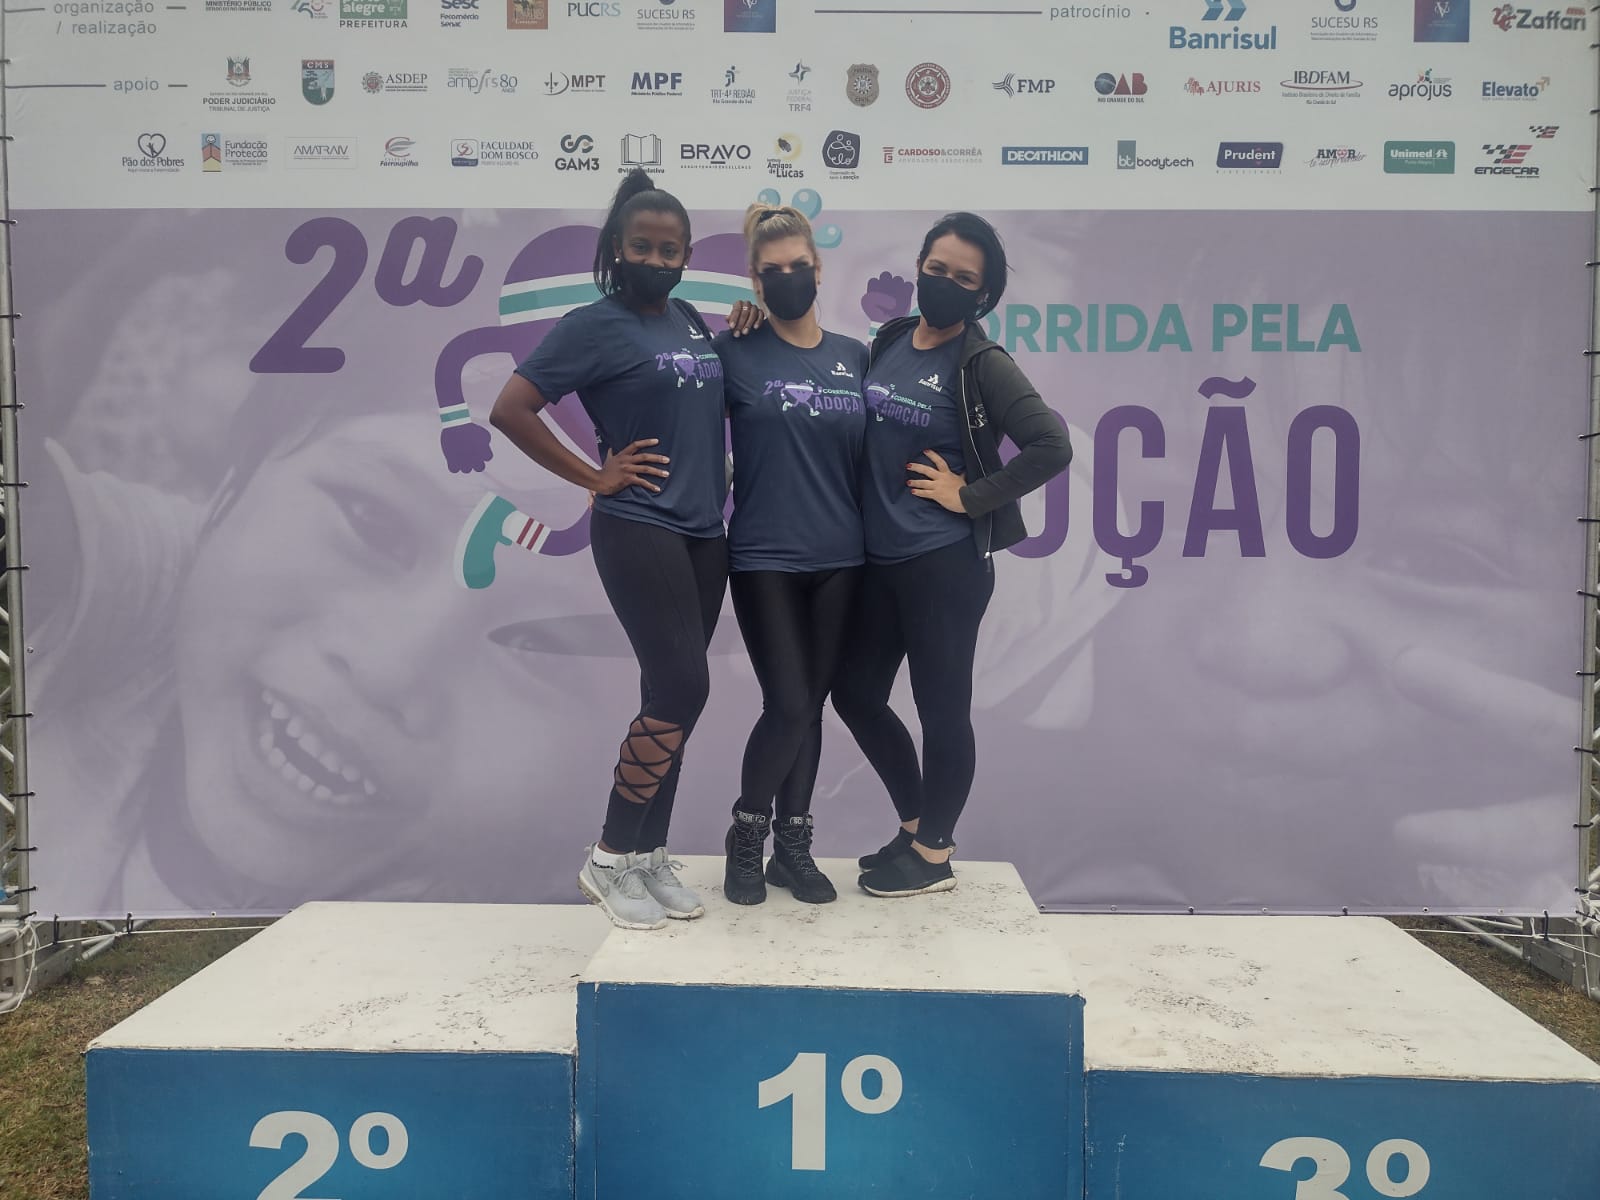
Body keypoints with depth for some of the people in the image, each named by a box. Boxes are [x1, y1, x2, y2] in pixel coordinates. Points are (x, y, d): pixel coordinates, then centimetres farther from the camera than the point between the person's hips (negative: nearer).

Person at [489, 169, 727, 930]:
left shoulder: (689, 319, 14)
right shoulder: (594, 325, -6)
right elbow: (509, 411, -12)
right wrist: (593, 477, -10)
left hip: (704, 533, 7)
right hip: (638, 530, -7)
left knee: (671, 697, 8)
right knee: (681, 688, -13)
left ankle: (650, 857, 20)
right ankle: (609, 860, 2)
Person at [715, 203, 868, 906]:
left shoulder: (855, 356, 9)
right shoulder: (735, 353, -2)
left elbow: (868, 451, 13)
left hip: (839, 559, 4)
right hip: (764, 558, -3)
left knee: (811, 706, 10)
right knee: (787, 705, -7)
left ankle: (793, 846, 25)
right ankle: (746, 836, 17)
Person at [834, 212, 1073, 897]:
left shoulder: (983, 367, -9)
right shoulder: (886, 343, 8)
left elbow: (1051, 447, -16)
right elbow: (860, 437, 17)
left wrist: (970, 498, -14)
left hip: (945, 565, -7)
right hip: (876, 560, 7)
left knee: (941, 710, 4)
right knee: (855, 693, 13)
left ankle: (933, 854, 22)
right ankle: (915, 823, 32)